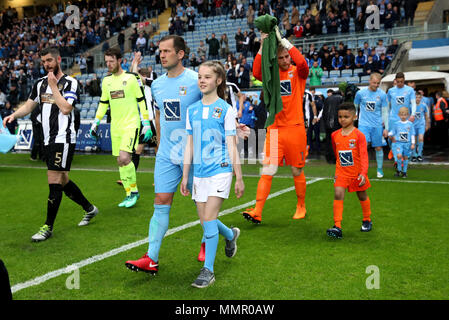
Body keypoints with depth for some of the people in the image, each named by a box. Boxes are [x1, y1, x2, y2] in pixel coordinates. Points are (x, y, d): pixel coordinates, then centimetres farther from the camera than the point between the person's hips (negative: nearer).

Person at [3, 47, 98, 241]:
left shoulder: (70, 83, -7)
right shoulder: (40, 83, 13)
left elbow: (66, 108, -20)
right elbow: (29, 105, 18)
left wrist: (53, 86, -15)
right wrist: (13, 115, 0)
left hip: (63, 139, -7)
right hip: (49, 140, 7)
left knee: (54, 182, -8)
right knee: (63, 181, 13)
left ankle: (48, 227, 0)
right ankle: (89, 209, 32)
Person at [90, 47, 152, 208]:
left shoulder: (132, 77, -5)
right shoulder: (106, 80, 12)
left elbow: (142, 100, -3)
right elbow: (103, 103, 22)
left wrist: (146, 123, -7)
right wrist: (96, 122, 17)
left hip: (131, 124, -6)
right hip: (115, 127, 6)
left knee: (124, 158, -20)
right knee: (120, 162, 7)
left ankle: (134, 190, -2)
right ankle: (129, 194, 18)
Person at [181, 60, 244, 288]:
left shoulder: (226, 109, -3)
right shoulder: (192, 110, 10)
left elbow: (232, 146, -2)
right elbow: (189, 145, 13)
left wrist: (239, 178, -3)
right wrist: (185, 176, 12)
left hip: (220, 170, -5)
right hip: (199, 173, 5)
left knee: (209, 219, -11)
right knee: (205, 222, 10)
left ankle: (208, 270, -1)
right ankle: (231, 235, 41)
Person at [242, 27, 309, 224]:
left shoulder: (298, 73, 3)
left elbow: (302, 63, -20)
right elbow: (257, 73, -11)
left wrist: (282, 40, -19)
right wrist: (262, 46, -17)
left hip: (295, 128, -1)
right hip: (275, 129, 2)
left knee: (297, 171, 8)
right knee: (267, 171, -5)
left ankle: (301, 207, 27)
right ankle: (257, 212, -7)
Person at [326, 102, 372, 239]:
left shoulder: (359, 135, -13)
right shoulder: (335, 135, 1)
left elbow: (364, 156, -18)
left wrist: (363, 173, -28)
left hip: (357, 173, -2)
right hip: (341, 172, 2)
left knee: (362, 196, 16)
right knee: (338, 195, -16)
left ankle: (367, 220, 39)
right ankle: (337, 227, -19)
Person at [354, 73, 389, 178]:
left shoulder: (382, 94, 0)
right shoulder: (360, 93, -1)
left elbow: (385, 112, 5)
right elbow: (355, 107, 11)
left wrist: (386, 128, 3)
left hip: (377, 125, 1)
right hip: (364, 124, -1)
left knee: (378, 148, 8)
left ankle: (379, 169, 23)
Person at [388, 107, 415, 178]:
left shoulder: (410, 124, 4)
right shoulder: (396, 124, 4)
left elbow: (412, 135, 7)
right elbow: (391, 132, 11)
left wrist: (413, 144, 3)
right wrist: (391, 136, -9)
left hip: (407, 143, 1)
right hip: (398, 143, -1)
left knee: (405, 157, 5)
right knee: (399, 155, -19)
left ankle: (404, 172, 18)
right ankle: (399, 170, 0)